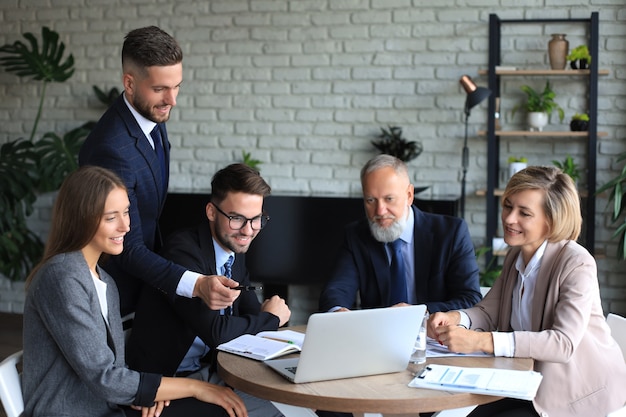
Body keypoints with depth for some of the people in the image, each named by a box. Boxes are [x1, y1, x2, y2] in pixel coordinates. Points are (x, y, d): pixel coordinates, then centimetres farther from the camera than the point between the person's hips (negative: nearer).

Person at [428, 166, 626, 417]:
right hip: (534, 381, 7)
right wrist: (455, 318, -22)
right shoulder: (516, 255, 4)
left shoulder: (577, 264, -22)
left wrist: (482, 341, -41)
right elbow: (488, 311, 2)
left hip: (580, 394, -7)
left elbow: (564, 343, -32)